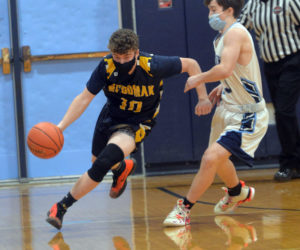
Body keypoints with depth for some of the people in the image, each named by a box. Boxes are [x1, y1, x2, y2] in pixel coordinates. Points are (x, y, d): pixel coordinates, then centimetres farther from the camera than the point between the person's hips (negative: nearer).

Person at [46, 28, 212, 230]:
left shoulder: (153, 66, -29)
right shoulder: (106, 67, -23)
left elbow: (191, 64, -14)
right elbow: (84, 98, -19)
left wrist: (203, 98, -13)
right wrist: (61, 126, -29)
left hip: (136, 124, -5)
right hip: (110, 116, 5)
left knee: (102, 164, -25)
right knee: (97, 160, 26)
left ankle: (62, 207, -14)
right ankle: (122, 168, 62)